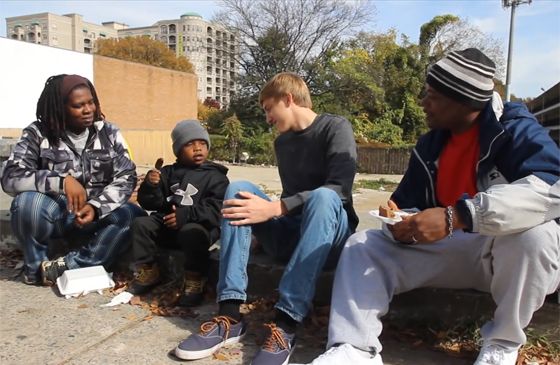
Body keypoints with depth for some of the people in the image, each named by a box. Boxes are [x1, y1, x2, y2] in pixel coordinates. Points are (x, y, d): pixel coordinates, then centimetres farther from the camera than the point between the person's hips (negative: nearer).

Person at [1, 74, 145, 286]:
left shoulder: (109, 133, 0)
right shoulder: (38, 133, -5)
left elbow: (127, 177, -8)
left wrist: (96, 207, -25)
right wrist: (62, 181, -31)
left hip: (96, 214, 2)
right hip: (53, 212, -1)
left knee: (133, 215, -27)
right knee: (28, 201, -33)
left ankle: (64, 267, -24)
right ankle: (36, 266, -8)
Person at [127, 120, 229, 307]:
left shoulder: (215, 176, 1)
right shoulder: (168, 172, 14)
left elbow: (216, 208, -15)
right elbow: (149, 203, 10)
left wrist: (186, 214, -28)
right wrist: (150, 186, -13)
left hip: (200, 225, -5)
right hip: (167, 223, 5)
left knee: (191, 232, -36)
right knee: (141, 223, -12)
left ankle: (195, 280, -19)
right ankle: (147, 271, 3)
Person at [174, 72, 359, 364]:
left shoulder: (336, 128, -7)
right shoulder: (282, 142, 13)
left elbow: (339, 189, -23)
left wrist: (275, 208, -28)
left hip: (332, 237, -5)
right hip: (291, 235, 6)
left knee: (322, 197, -36)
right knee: (239, 189, -15)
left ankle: (286, 324, -40)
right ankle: (230, 314, -28)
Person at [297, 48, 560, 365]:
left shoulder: (516, 131, -16)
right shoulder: (429, 145, 4)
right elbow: (408, 203, 7)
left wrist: (457, 216, -42)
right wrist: (402, 223, -19)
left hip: (515, 254, -5)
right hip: (447, 249, 5)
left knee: (533, 231, -38)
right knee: (363, 245, -5)